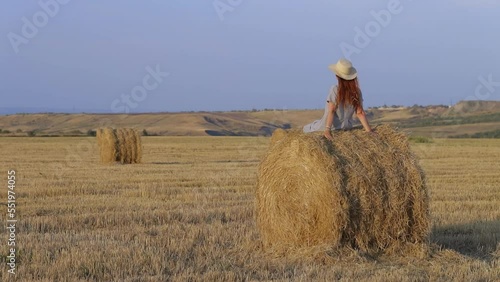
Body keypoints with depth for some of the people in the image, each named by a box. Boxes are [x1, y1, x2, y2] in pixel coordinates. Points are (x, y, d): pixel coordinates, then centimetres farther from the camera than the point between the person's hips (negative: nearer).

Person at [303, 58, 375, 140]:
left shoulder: (335, 90, -21)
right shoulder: (357, 92, -7)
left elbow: (331, 111, -24)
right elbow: (360, 113, -8)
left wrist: (327, 130, -25)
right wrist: (369, 130, -6)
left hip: (333, 126, -5)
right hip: (346, 126, 5)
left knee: (306, 129, 17)